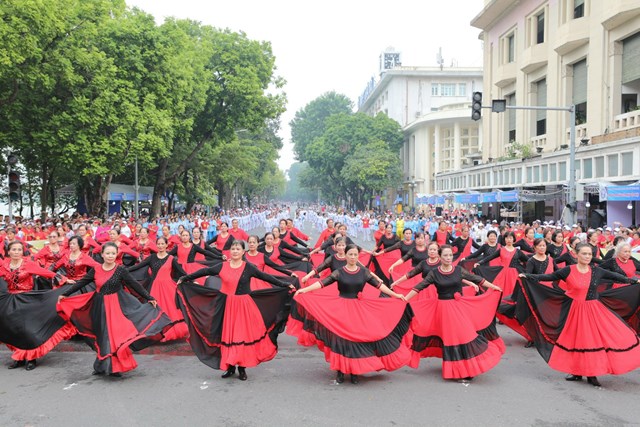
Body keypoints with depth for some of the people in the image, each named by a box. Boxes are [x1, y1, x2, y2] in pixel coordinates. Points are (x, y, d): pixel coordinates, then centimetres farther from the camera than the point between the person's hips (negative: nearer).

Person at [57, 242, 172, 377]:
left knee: (116, 334, -4)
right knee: (103, 336, 9)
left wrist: (149, 298, -10)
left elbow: (135, 285, -7)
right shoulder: (95, 270, 0)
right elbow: (81, 283, 8)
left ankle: (114, 367, 8)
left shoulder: (121, 270, -6)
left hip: (117, 306, -2)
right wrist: (65, 294, 9)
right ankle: (103, 367, 23)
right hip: (100, 307, 2)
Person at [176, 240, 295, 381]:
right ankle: (230, 366, 16)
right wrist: (184, 279, 9)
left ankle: (242, 368, 12)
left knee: (243, 335, 1)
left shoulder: (248, 267, -1)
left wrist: (285, 285, -5)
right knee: (227, 336, 4)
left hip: (244, 306, -1)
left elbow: (266, 277, -2)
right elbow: (204, 272, 7)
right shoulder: (222, 266, 3)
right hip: (227, 306, 1)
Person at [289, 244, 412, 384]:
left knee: (357, 338, 0)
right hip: (340, 309, -1)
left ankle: (355, 372, 12)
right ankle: (340, 371, 11)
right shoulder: (339, 272, -1)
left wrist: (395, 295, 3)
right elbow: (323, 283, -7)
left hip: (359, 310, 1)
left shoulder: (364, 272, 4)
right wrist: (304, 290, -17)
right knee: (340, 338, -1)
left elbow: (379, 285, 6)